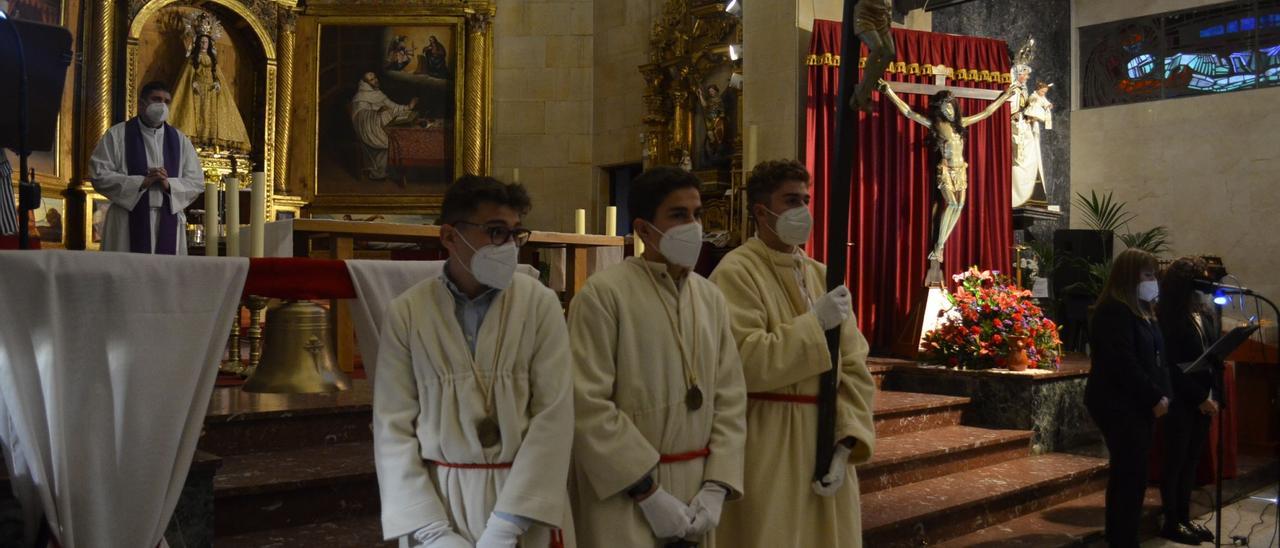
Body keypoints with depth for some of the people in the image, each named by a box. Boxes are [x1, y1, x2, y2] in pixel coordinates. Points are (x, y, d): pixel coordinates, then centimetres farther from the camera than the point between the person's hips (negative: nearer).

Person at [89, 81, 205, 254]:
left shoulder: (180, 140, 14)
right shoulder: (117, 135, 6)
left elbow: (197, 183, 9)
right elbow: (99, 174, -2)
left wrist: (169, 185, -9)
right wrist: (141, 182, -13)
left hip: (168, 226, 2)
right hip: (128, 223, -2)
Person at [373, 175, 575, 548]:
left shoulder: (540, 303, -5)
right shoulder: (406, 313, -2)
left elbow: (554, 415, -9)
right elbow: (392, 427, -2)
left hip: (527, 504, 0)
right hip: (438, 497, 1)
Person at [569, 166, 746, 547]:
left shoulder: (710, 297, 6)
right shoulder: (603, 294, -12)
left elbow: (730, 397, 6)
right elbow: (588, 405, -15)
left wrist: (716, 488, -3)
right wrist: (649, 493, -14)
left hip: (695, 490, 5)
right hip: (623, 495, -5)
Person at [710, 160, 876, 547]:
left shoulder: (822, 275, 10)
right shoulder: (736, 272, -9)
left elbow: (854, 366, 5)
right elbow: (743, 362, -21)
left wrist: (846, 441, -6)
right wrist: (814, 322, -17)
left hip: (825, 440, 6)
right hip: (766, 447, -6)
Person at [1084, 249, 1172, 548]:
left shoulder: (1140, 310, 17)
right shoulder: (1113, 312, -15)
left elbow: (1152, 358, 18)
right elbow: (1124, 364, -21)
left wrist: (1161, 393, 4)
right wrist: (1155, 397, -15)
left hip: (1138, 404, 10)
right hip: (1120, 405, -10)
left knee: (1128, 474, 13)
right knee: (1131, 476, -9)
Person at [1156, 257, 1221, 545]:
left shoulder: (1207, 317, 10)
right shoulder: (1168, 319, -12)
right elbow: (1171, 367, -15)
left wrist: (1214, 395, 1)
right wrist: (1200, 397, -13)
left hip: (1204, 400, 7)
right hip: (1180, 401, -7)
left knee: (1192, 460, 12)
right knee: (1176, 461, 1)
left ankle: (1185, 517, 22)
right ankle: (1171, 523, 10)